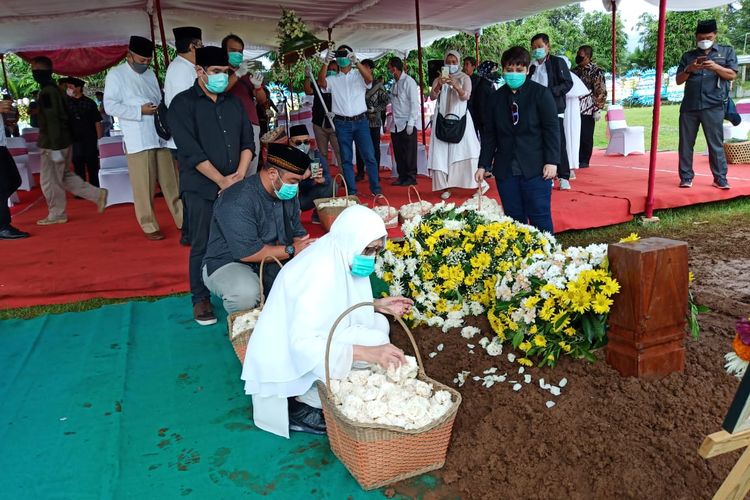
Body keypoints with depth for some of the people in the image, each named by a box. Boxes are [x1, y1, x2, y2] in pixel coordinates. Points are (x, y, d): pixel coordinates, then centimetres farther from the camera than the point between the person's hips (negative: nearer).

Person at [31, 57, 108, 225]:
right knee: (64, 176, 18)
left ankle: (56, 214, 15)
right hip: (63, 141, 10)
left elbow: (52, 121, -22)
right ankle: (98, 194, 13)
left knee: (49, 181, 3)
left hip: (53, 144, -10)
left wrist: (54, 148, -22)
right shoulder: (54, 89, 13)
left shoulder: (46, 92, -17)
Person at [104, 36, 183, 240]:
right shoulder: (116, 74, 1)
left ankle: (183, 221, 13)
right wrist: (140, 111, -15)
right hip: (137, 140, -5)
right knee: (144, 187, -2)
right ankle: (149, 227, 8)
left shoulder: (150, 74, 18)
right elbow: (110, 106, -7)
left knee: (171, 182, 6)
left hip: (160, 135, 5)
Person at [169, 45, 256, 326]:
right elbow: (190, 151, -12)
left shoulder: (233, 103, 13)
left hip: (235, 185, 4)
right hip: (201, 189, -4)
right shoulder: (183, 104, -3)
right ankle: (200, 299, 15)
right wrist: (222, 180, -14)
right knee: (202, 245, 2)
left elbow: (248, 141, 10)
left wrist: (240, 173, -6)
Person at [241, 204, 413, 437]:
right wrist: (369, 353, -39)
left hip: (306, 341, 9)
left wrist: (377, 305, -1)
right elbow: (302, 343, -33)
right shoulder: (319, 272, -28)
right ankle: (302, 404, -7)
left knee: (379, 323, 2)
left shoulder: (341, 257, -2)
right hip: (287, 363, -9)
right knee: (375, 341, -18)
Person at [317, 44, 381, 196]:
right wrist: (326, 62, -22)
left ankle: (376, 190, 5)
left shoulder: (359, 75, 7)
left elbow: (369, 78, -15)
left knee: (369, 156, -2)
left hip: (360, 121, -1)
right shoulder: (333, 79, 9)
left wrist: (356, 61, -26)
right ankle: (352, 192, 10)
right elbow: (321, 82, -10)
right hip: (342, 124, 1)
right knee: (346, 159, 4)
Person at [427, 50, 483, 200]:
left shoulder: (464, 78, 5)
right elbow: (432, 96, -5)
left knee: (465, 151, -7)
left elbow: (466, 96, -11)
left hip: (460, 118, -2)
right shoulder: (438, 79, 11)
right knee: (442, 153, -4)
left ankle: (479, 183, -1)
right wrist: (438, 85, -26)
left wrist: (455, 86, -31)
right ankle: (446, 187, 0)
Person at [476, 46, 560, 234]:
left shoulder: (541, 93, -1)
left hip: (535, 169, -3)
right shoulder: (496, 98, 9)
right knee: (514, 218, 7)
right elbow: (489, 134, 12)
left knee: (540, 217, -1)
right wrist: (484, 165, 8)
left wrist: (552, 161, -10)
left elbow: (552, 129, -3)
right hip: (505, 169, 4)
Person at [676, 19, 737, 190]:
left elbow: (732, 75, 2)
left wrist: (716, 67, -14)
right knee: (686, 143, 3)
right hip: (689, 106, 2)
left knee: (716, 143, -2)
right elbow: (679, 80, 12)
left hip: (713, 106, -2)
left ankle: (720, 178, 4)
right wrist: (689, 70, -8)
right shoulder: (688, 56, 16)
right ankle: (686, 177, 10)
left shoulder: (726, 51, 12)